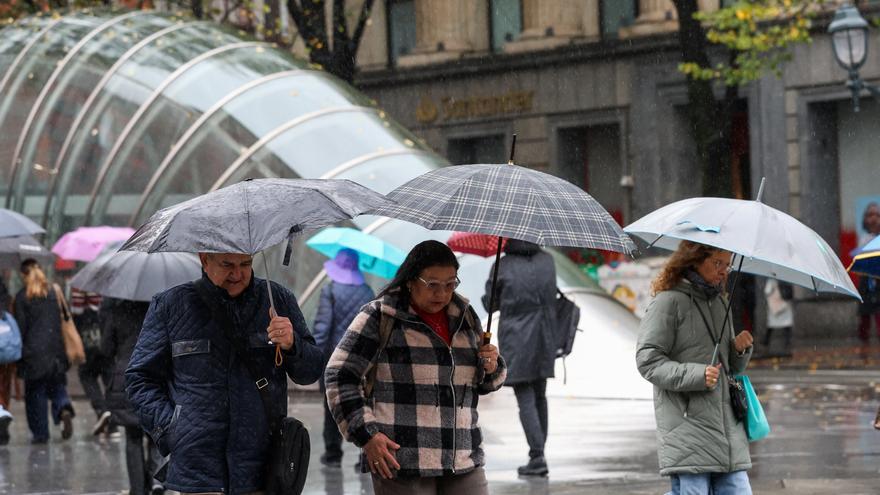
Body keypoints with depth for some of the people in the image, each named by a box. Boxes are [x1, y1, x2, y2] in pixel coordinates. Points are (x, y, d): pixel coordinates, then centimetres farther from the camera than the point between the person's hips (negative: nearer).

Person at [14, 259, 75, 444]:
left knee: (35, 392, 5)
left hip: (33, 351, -3)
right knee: (57, 385, 13)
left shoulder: (22, 297, -5)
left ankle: (40, 433, 3)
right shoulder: (55, 292, 6)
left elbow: (20, 327, -7)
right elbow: (66, 317, 7)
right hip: (56, 348, 3)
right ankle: (64, 409, -18)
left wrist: (19, 353, -1)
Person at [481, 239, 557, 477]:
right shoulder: (547, 260, 3)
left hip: (515, 340, -4)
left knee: (526, 400, -4)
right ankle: (539, 453, 22)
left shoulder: (503, 265, -8)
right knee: (539, 397, 16)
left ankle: (537, 456, -14)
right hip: (544, 340, 4)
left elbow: (490, 303, 2)